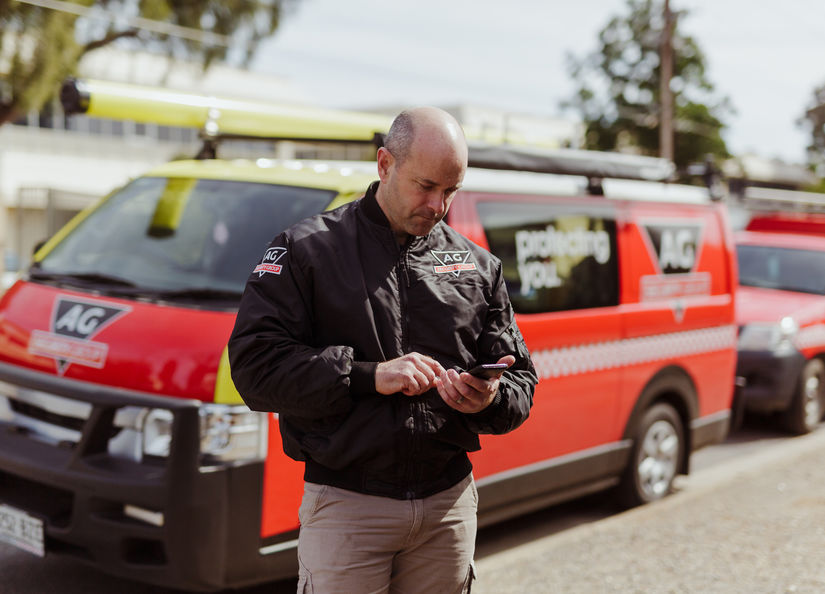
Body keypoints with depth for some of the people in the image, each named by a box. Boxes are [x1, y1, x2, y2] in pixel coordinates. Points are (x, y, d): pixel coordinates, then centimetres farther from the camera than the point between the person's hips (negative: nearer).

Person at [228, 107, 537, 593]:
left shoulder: (478, 265, 10)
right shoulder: (308, 249, -2)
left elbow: (521, 383, 12)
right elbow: (254, 363, -11)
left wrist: (489, 400, -12)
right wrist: (368, 376, -18)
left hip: (450, 500, 4)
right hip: (346, 503, -3)